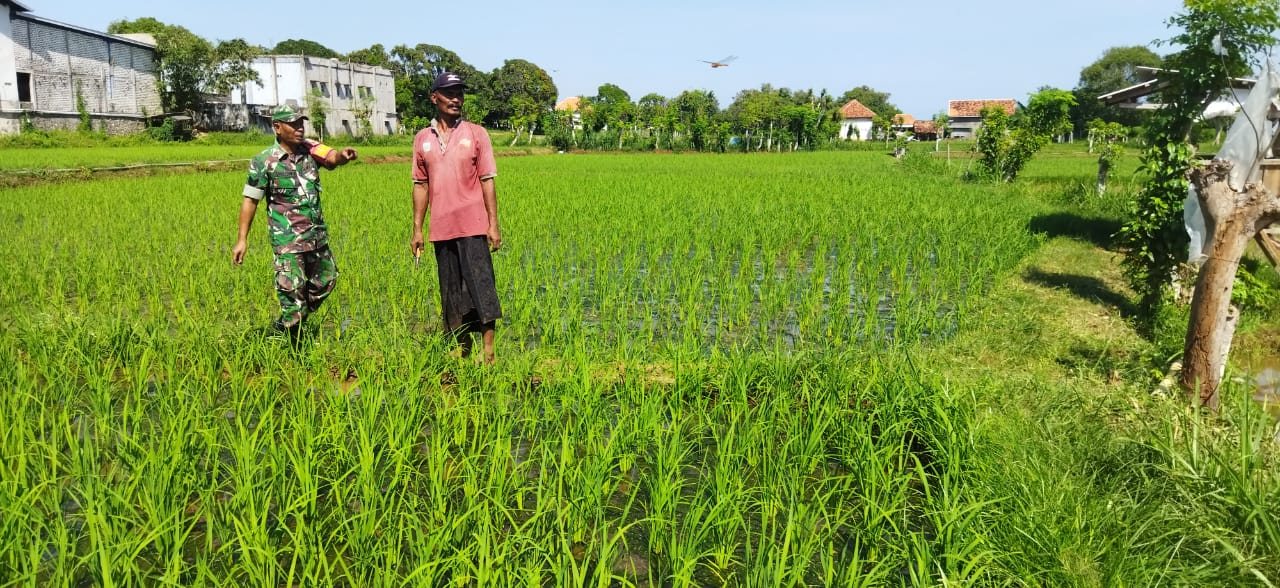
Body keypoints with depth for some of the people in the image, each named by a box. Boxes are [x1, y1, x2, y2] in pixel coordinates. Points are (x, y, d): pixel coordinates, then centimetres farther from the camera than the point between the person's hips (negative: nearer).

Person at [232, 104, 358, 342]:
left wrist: (342, 155, -38)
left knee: (326, 282, 18)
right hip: (288, 239, -6)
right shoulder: (264, 161, -9)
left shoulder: (310, 149, 3)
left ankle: (289, 326, 36)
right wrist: (242, 239, -11)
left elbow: (331, 157, -12)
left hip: (318, 235, 6)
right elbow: (250, 200, -7)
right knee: (293, 291, -6)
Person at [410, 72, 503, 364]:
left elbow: (487, 181, -1)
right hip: (440, 228, 3)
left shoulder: (476, 133, 1)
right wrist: (417, 229, 8)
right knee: (450, 290, 9)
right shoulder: (422, 139, 9)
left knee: (480, 284, -5)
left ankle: (489, 351, 1)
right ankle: (462, 347, 22)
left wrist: (494, 224, -7)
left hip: (472, 226, -3)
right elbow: (421, 186, 11)